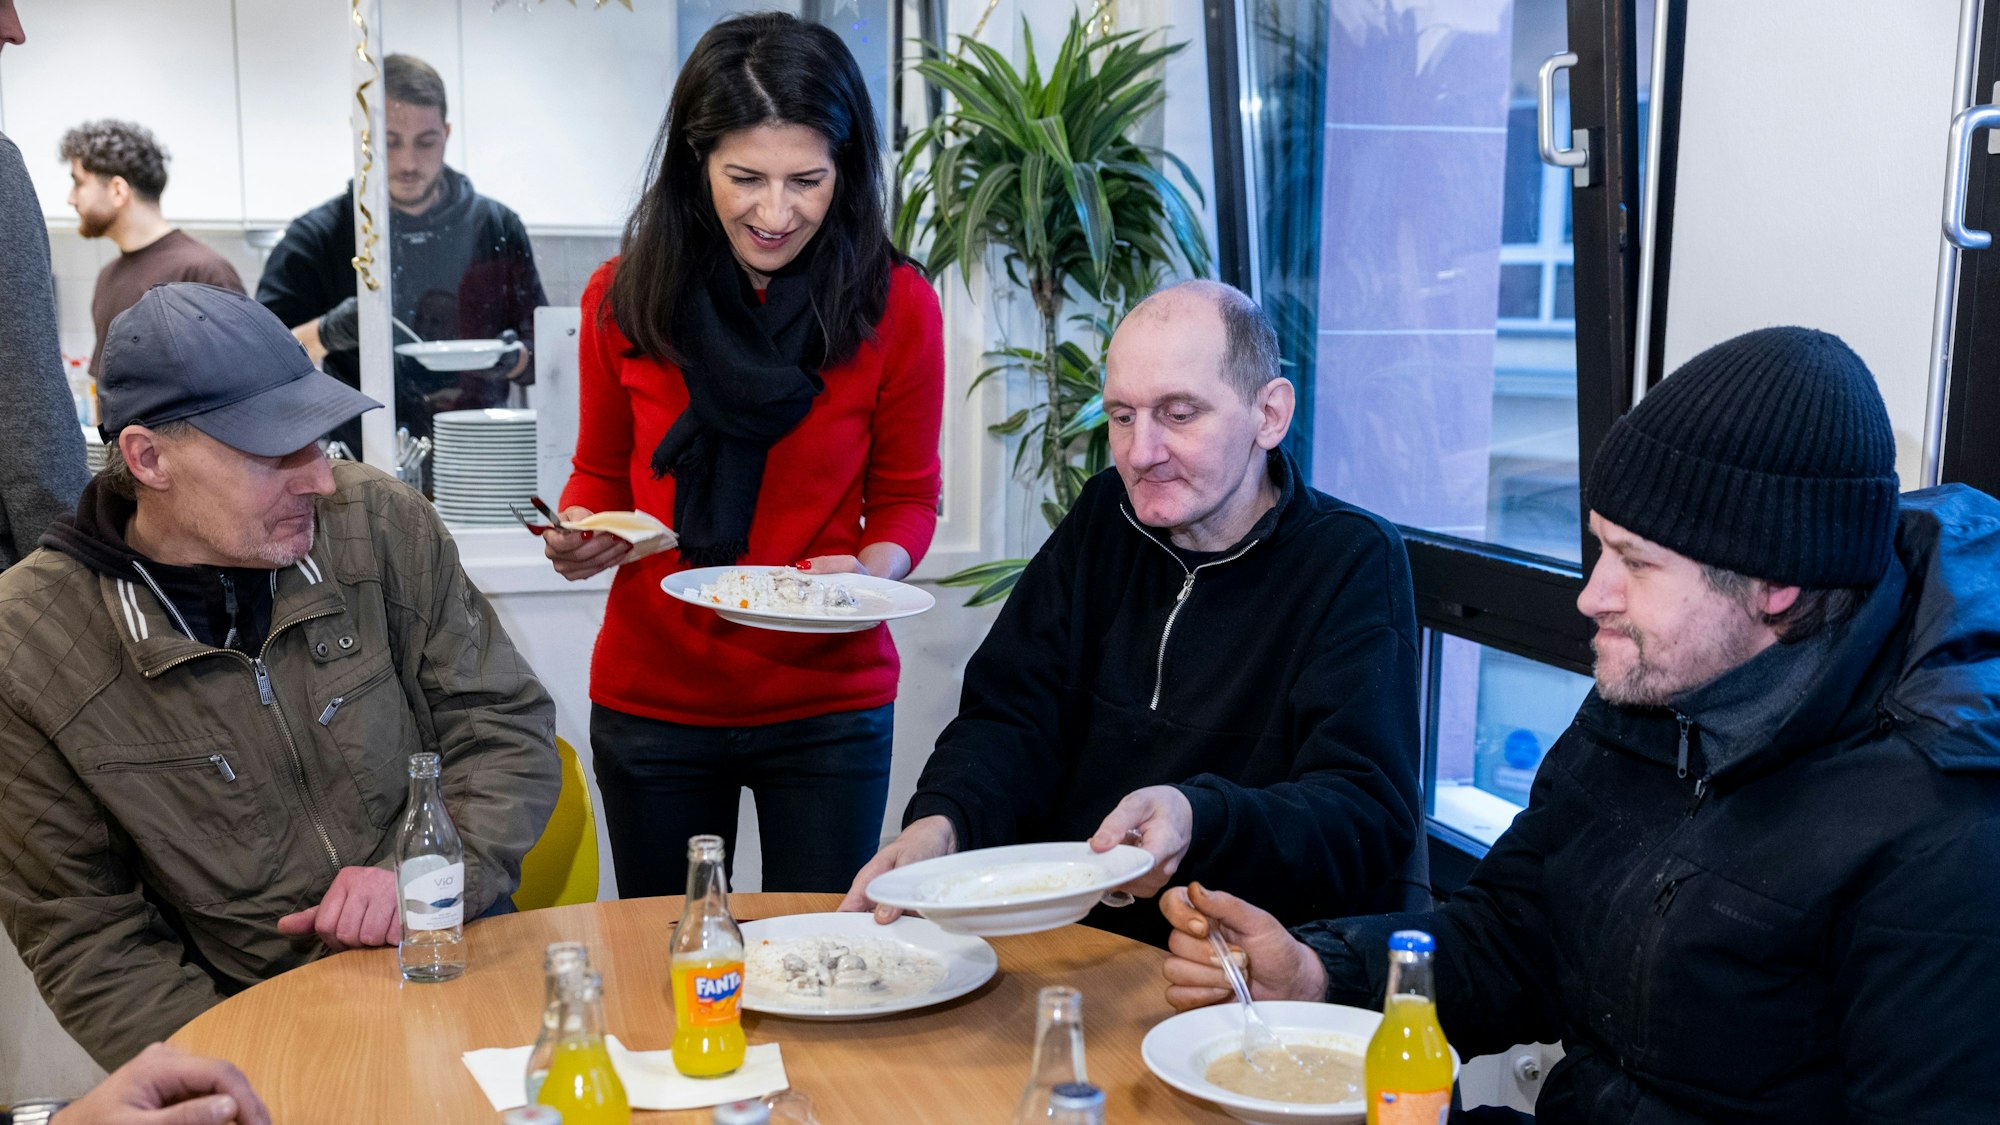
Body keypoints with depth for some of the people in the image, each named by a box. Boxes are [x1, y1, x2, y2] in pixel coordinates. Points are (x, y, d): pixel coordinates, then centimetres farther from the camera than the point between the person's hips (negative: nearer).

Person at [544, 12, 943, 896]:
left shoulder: (897, 307, -9)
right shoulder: (623, 297, -4)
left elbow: (905, 497, 2)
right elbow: (602, 473, 9)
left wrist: (873, 568, -18)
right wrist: (578, 531, -12)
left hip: (828, 703, -1)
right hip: (650, 699, 2)